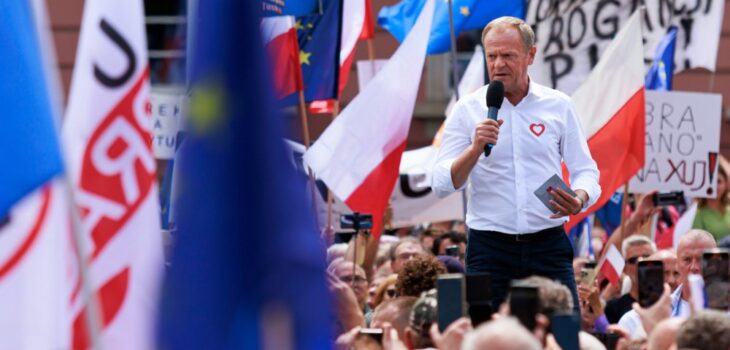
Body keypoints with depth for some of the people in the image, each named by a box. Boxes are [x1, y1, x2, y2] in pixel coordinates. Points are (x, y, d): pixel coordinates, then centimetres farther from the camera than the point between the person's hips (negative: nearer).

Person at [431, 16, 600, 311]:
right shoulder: (468, 110, 3)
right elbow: (441, 184, -2)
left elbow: (585, 171, 10)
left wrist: (579, 200, -13)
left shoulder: (558, 106, 7)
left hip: (548, 245, 1)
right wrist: (476, 148, -19)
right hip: (489, 246, -1)